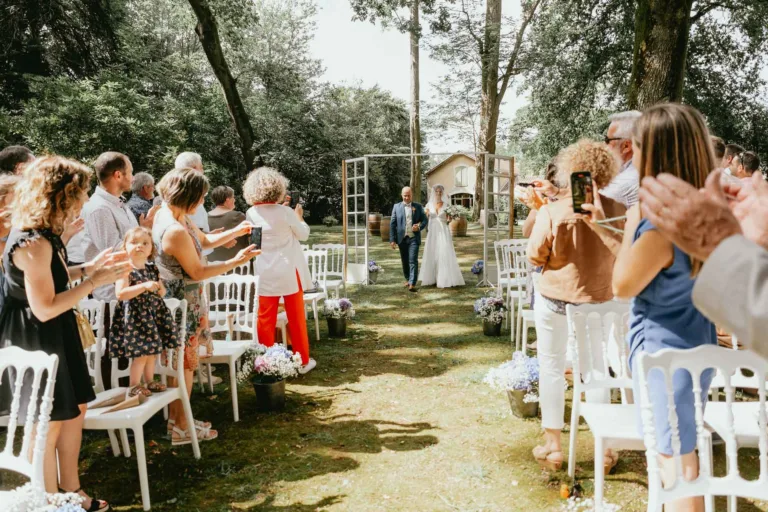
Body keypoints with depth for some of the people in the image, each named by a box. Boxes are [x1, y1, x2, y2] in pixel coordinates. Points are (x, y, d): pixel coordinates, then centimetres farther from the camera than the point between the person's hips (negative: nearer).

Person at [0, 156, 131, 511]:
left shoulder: (43, 234, 7)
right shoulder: (34, 243, -26)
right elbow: (45, 308, -26)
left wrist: (89, 267, 8)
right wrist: (94, 282, -22)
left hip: (53, 336, 11)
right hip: (35, 341, -11)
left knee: (74, 410, 19)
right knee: (47, 426, 4)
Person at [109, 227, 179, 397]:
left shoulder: (152, 269, 8)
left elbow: (162, 292, 21)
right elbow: (120, 294, -26)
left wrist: (160, 289, -4)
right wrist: (144, 286, -30)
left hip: (153, 313, 7)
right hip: (135, 316, -7)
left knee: (152, 350, 15)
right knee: (141, 353, -6)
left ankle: (149, 381, 29)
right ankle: (133, 386, 8)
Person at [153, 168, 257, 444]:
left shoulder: (167, 213, 4)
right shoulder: (176, 231, -27)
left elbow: (205, 241, 16)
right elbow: (197, 272, -20)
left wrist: (236, 232, 8)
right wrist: (237, 261, -17)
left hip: (178, 298, 10)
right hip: (183, 301, -10)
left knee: (178, 362, 18)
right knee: (185, 363, 3)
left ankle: (175, 419, 31)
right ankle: (181, 428, 15)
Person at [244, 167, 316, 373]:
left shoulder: (251, 214, -3)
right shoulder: (285, 212, -12)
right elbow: (304, 234, 0)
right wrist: (299, 216, 15)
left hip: (265, 274, 2)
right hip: (289, 271, -2)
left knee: (265, 320, 9)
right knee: (296, 317, 9)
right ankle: (303, 361, 17)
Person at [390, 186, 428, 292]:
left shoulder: (418, 206, 7)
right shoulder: (397, 207, 6)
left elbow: (424, 220, 9)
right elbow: (392, 224, 3)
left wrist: (419, 226, -14)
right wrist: (392, 239, -3)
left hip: (414, 238, -1)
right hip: (402, 238, 2)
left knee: (413, 261, -11)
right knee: (404, 261, 12)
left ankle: (412, 284, -14)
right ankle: (407, 279, 31)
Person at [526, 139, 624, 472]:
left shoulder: (552, 212, -19)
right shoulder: (617, 210, -12)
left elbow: (534, 256, -10)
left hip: (555, 298, -2)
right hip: (600, 300, 2)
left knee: (552, 369, 12)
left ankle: (553, 447, 20)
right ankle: (603, 449, 23)